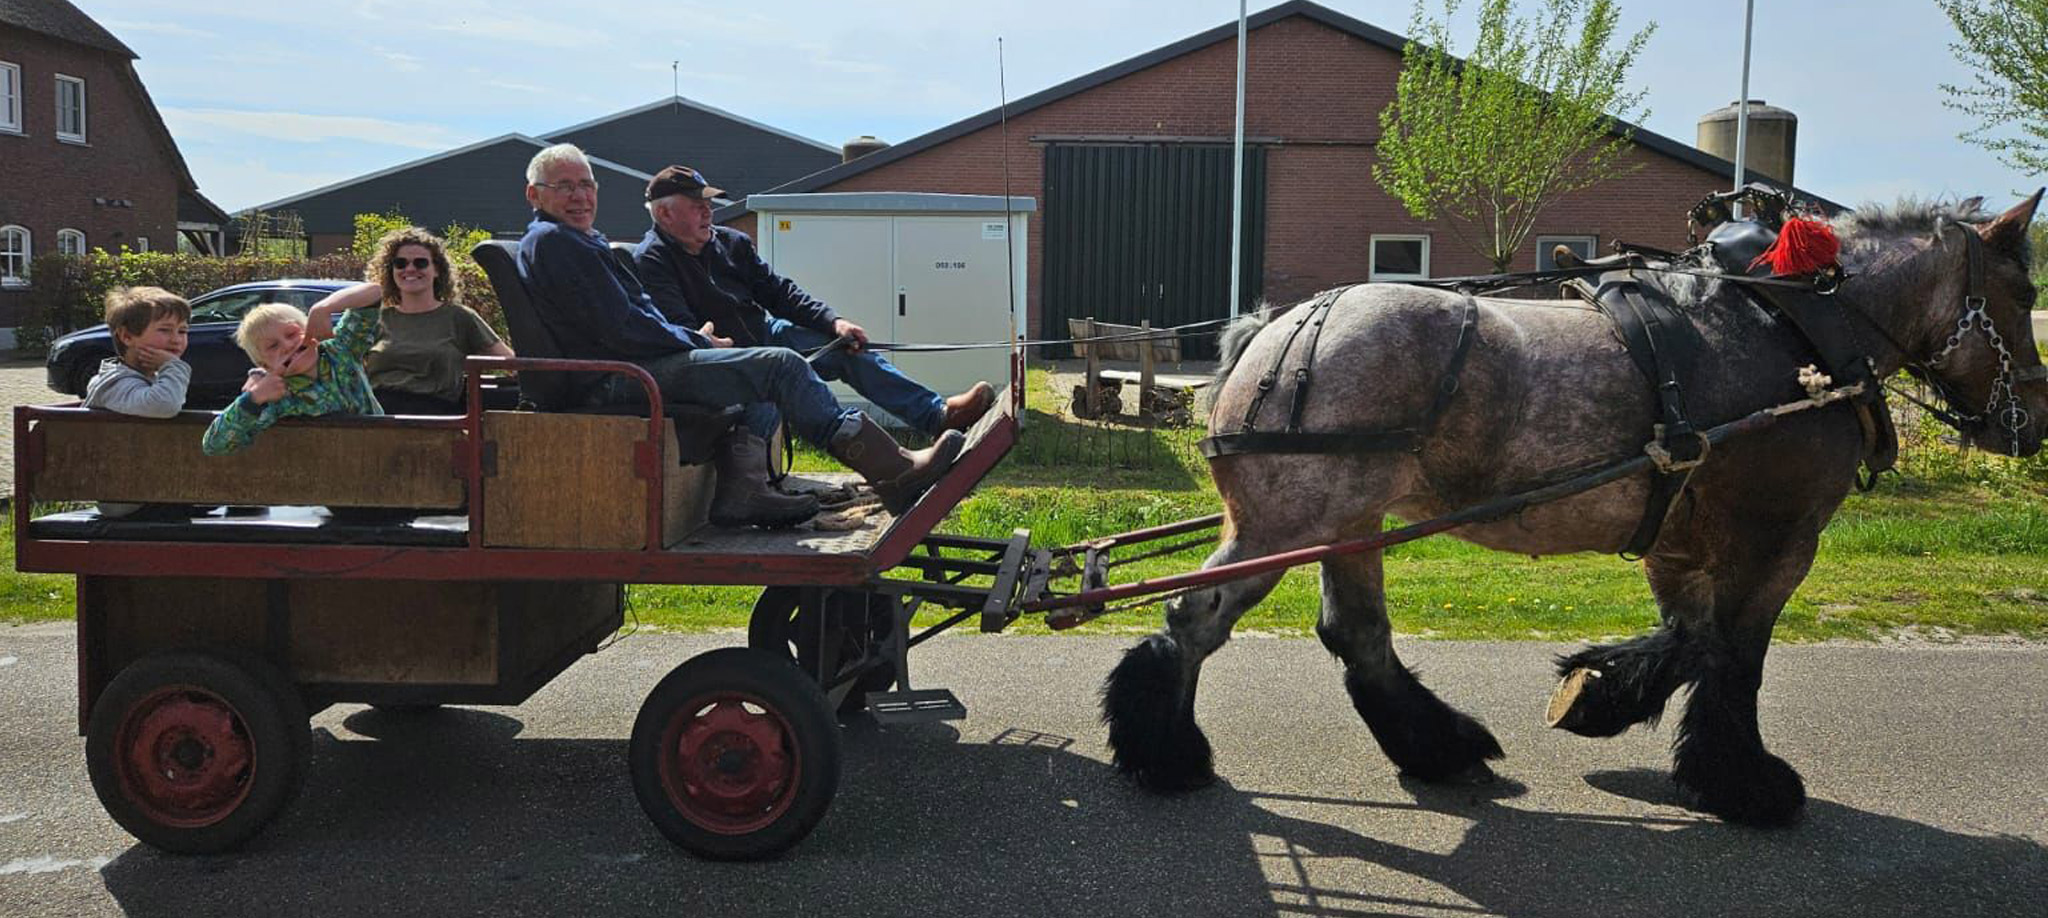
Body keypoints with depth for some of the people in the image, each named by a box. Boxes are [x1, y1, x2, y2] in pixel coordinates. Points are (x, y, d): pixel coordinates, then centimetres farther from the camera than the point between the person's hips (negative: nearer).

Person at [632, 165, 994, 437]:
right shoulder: (650, 261, -10)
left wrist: (833, 322, -2)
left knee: (850, 350, -6)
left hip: (766, 333, 7)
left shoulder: (730, 242, 11)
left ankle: (937, 414, -11)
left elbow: (780, 292, 11)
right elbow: (679, 332, -21)